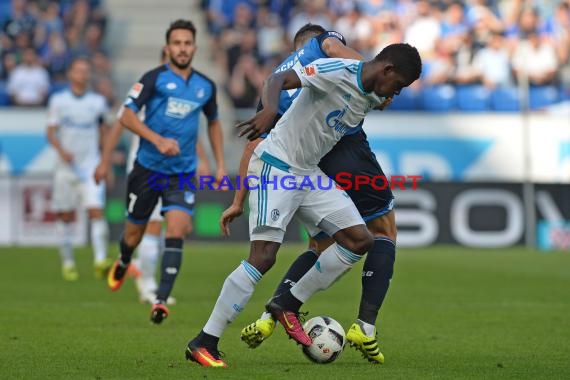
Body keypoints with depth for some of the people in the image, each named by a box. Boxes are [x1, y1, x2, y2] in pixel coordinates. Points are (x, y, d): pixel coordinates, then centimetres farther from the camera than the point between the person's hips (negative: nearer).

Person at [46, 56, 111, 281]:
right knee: (66, 216, 7)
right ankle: (67, 263, 19)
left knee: (96, 211, -15)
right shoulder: (58, 101, 2)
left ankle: (100, 260, -21)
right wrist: (61, 150, -20)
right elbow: (50, 132, -2)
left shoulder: (97, 102, 5)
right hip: (66, 165, 0)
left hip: (91, 166, 0)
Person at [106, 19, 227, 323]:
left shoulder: (205, 86, 7)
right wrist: (158, 140, -25)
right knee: (134, 232, 10)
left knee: (176, 229, -17)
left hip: (182, 173, 2)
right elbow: (127, 115, -12)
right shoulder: (155, 78, -6)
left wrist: (220, 165, 16)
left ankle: (161, 299, -18)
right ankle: (122, 265, 46)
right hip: (148, 168, -2)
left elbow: (213, 122, 23)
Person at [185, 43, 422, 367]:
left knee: (360, 240, 0)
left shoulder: (374, 96, 8)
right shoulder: (338, 72, -19)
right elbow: (279, 79, -30)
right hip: (275, 166, -9)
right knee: (264, 257, -16)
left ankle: (288, 305, 9)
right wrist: (271, 110, -48)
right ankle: (204, 343, -11)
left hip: (309, 174, 9)